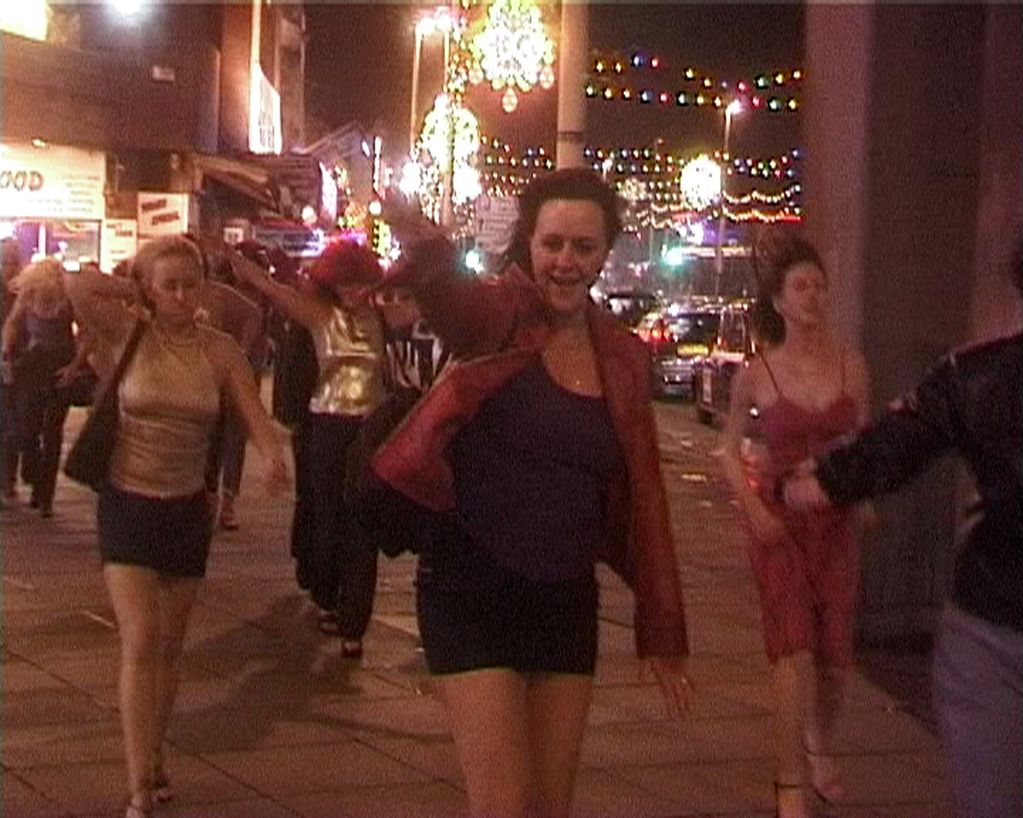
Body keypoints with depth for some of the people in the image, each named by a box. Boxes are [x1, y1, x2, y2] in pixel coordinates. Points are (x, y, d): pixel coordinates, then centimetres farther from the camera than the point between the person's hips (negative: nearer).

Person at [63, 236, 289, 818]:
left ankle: (154, 758, 34)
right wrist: (136, 295, -9)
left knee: (170, 646, 15)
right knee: (141, 643, -11)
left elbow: (257, 420, -8)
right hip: (128, 506, -3)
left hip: (186, 510, 3)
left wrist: (275, 456, -29)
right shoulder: (131, 333, -7)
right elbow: (76, 284, -22)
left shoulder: (221, 351, -2)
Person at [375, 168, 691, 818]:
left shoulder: (623, 358, 6)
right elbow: (455, 303, -34)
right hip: (473, 591, -5)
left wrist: (661, 630, 12)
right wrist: (428, 254, -58)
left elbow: (643, 497, 11)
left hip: (567, 600, 5)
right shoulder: (503, 315, -8)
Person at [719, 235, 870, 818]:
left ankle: (821, 748, 38)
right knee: (794, 650, -15)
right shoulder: (757, 375, -6)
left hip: (837, 519, 3)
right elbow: (731, 450, 6)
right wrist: (753, 508, -8)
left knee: (835, 654, 10)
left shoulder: (852, 365, 1)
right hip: (780, 519, -3)